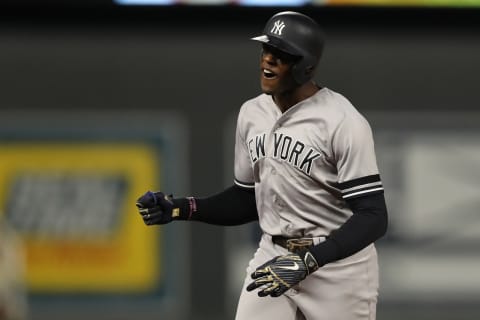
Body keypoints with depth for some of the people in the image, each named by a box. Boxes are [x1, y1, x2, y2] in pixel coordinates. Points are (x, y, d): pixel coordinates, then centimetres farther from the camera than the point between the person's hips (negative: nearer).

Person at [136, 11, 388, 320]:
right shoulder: (252, 113, 4)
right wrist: (181, 208, -1)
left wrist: (308, 261, -33)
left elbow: (373, 217, -22)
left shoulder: (343, 122, -18)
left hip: (337, 264, -6)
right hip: (274, 257, 6)